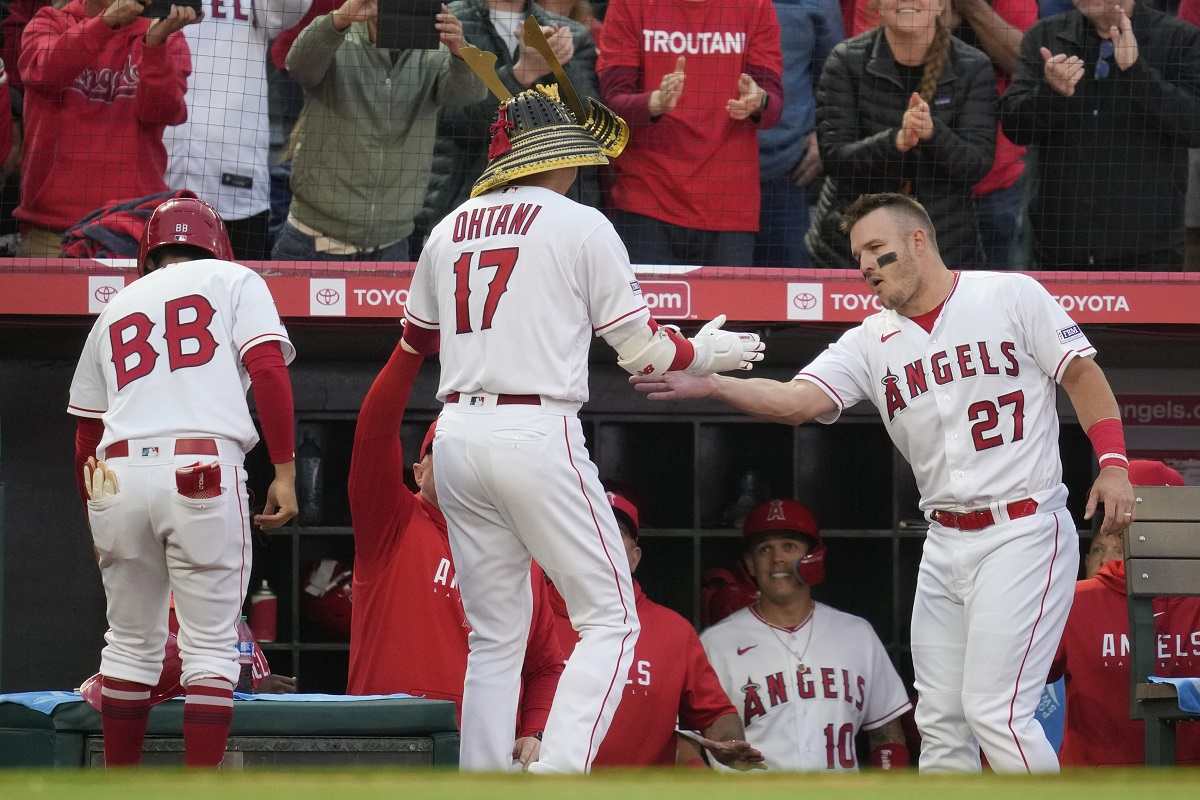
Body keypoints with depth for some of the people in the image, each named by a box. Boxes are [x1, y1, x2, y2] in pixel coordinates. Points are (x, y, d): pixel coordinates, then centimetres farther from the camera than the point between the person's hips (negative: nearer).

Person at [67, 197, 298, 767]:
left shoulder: (116, 308, 25)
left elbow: (86, 431, 25)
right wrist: (284, 472, -4)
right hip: (204, 474, -4)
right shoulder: (233, 281, 14)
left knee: (130, 642, 16)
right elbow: (268, 369, -2)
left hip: (115, 478, 4)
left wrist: (97, 514, 34)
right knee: (210, 648, 0)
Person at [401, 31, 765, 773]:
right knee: (609, 619, 0)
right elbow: (641, 350, 0)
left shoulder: (449, 231, 13)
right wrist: (707, 353, 17)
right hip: (538, 435, -6)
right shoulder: (580, 224, -2)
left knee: (495, 634, 14)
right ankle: (559, 774, -17)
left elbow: (417, 335, 26)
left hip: (458, 436, 6)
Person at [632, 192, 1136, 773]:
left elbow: (1082, 375, 1)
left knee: (993, 712, -15)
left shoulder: (1011, 297, -2)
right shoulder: (871, 343, 8)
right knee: (940, 721, 6)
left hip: (1023, 529, -6)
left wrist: (1113, 464, -11)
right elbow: (796, 400, -5)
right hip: (945, 545, 6)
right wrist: (710, 385, -20)